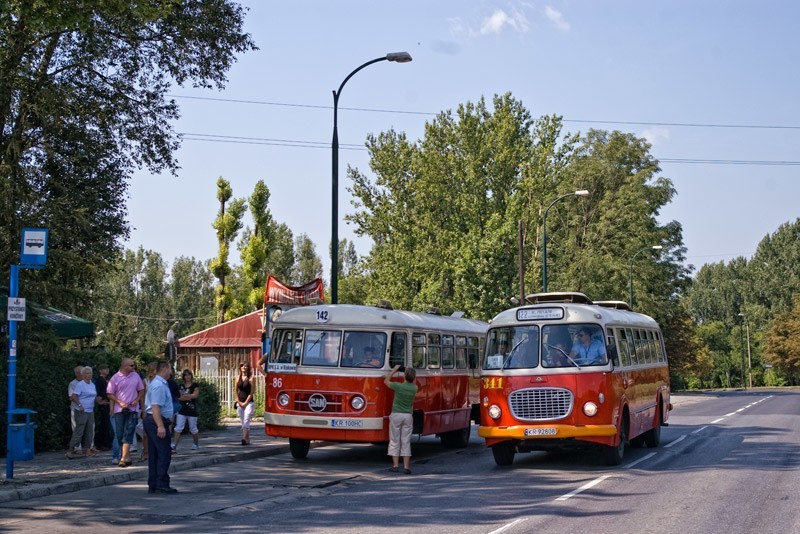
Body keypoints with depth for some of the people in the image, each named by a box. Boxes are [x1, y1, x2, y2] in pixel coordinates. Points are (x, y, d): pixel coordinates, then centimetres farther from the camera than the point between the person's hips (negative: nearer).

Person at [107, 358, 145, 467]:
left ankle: (124, 458, -15)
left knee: (128, 433, -10)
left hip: (132, 409, 0)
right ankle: (127, 457, 16)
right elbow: (110, 394, 2)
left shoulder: (136, 376, 6)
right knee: (120, 434, 3)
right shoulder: (115, 378, -1)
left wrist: (137, 400, -3)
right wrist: (120, 402, -11)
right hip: (119, 410, 0)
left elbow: (141, 390, 15)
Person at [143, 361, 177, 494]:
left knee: (154, 455, 10)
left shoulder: (158, 383, 18)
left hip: (152, 422, 11)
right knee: (164, 454, -8)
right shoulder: (159, 385, -16)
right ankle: (162, 484, -9)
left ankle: (153, 485, 13)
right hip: (157, 422, -11)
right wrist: (161, 426, -29)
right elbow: (155, 407, -24)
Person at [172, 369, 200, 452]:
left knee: (193, 429, 7)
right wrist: (189, 396, -11)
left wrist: (183, 395, -7)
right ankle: (174, 445, -12)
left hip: (192, 410, -2)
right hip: (182, 410, 3)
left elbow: (195, 395, -12)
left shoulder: (195, 386, 2)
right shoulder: (181, 386, 11)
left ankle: (196, 444, 26)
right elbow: (178, 397, 3)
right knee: (178, 428, -7)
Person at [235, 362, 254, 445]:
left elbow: (251, 392, -5)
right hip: (239, 403, 4)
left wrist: (245, 403, -9)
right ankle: (247, 440, 12)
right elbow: (236, 391, 10)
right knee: (243, 422, 7)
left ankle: (244, 438, -25)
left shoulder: (250, 378, -2)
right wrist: (239, 402, -1)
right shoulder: (238, 378, 10)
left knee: (246, 420, -15)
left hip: (248, 402, -4)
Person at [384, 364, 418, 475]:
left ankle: (395, 465, 4)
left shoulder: (398, 386, -12)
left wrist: (394, 370, 15)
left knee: (394, 441, 5)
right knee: (406, 442, 4)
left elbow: (386, 381, 7)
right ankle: (406, 467, -1)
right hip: (408, 416, 3)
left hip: (396, 415, -3)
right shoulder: (414, 388, -2)